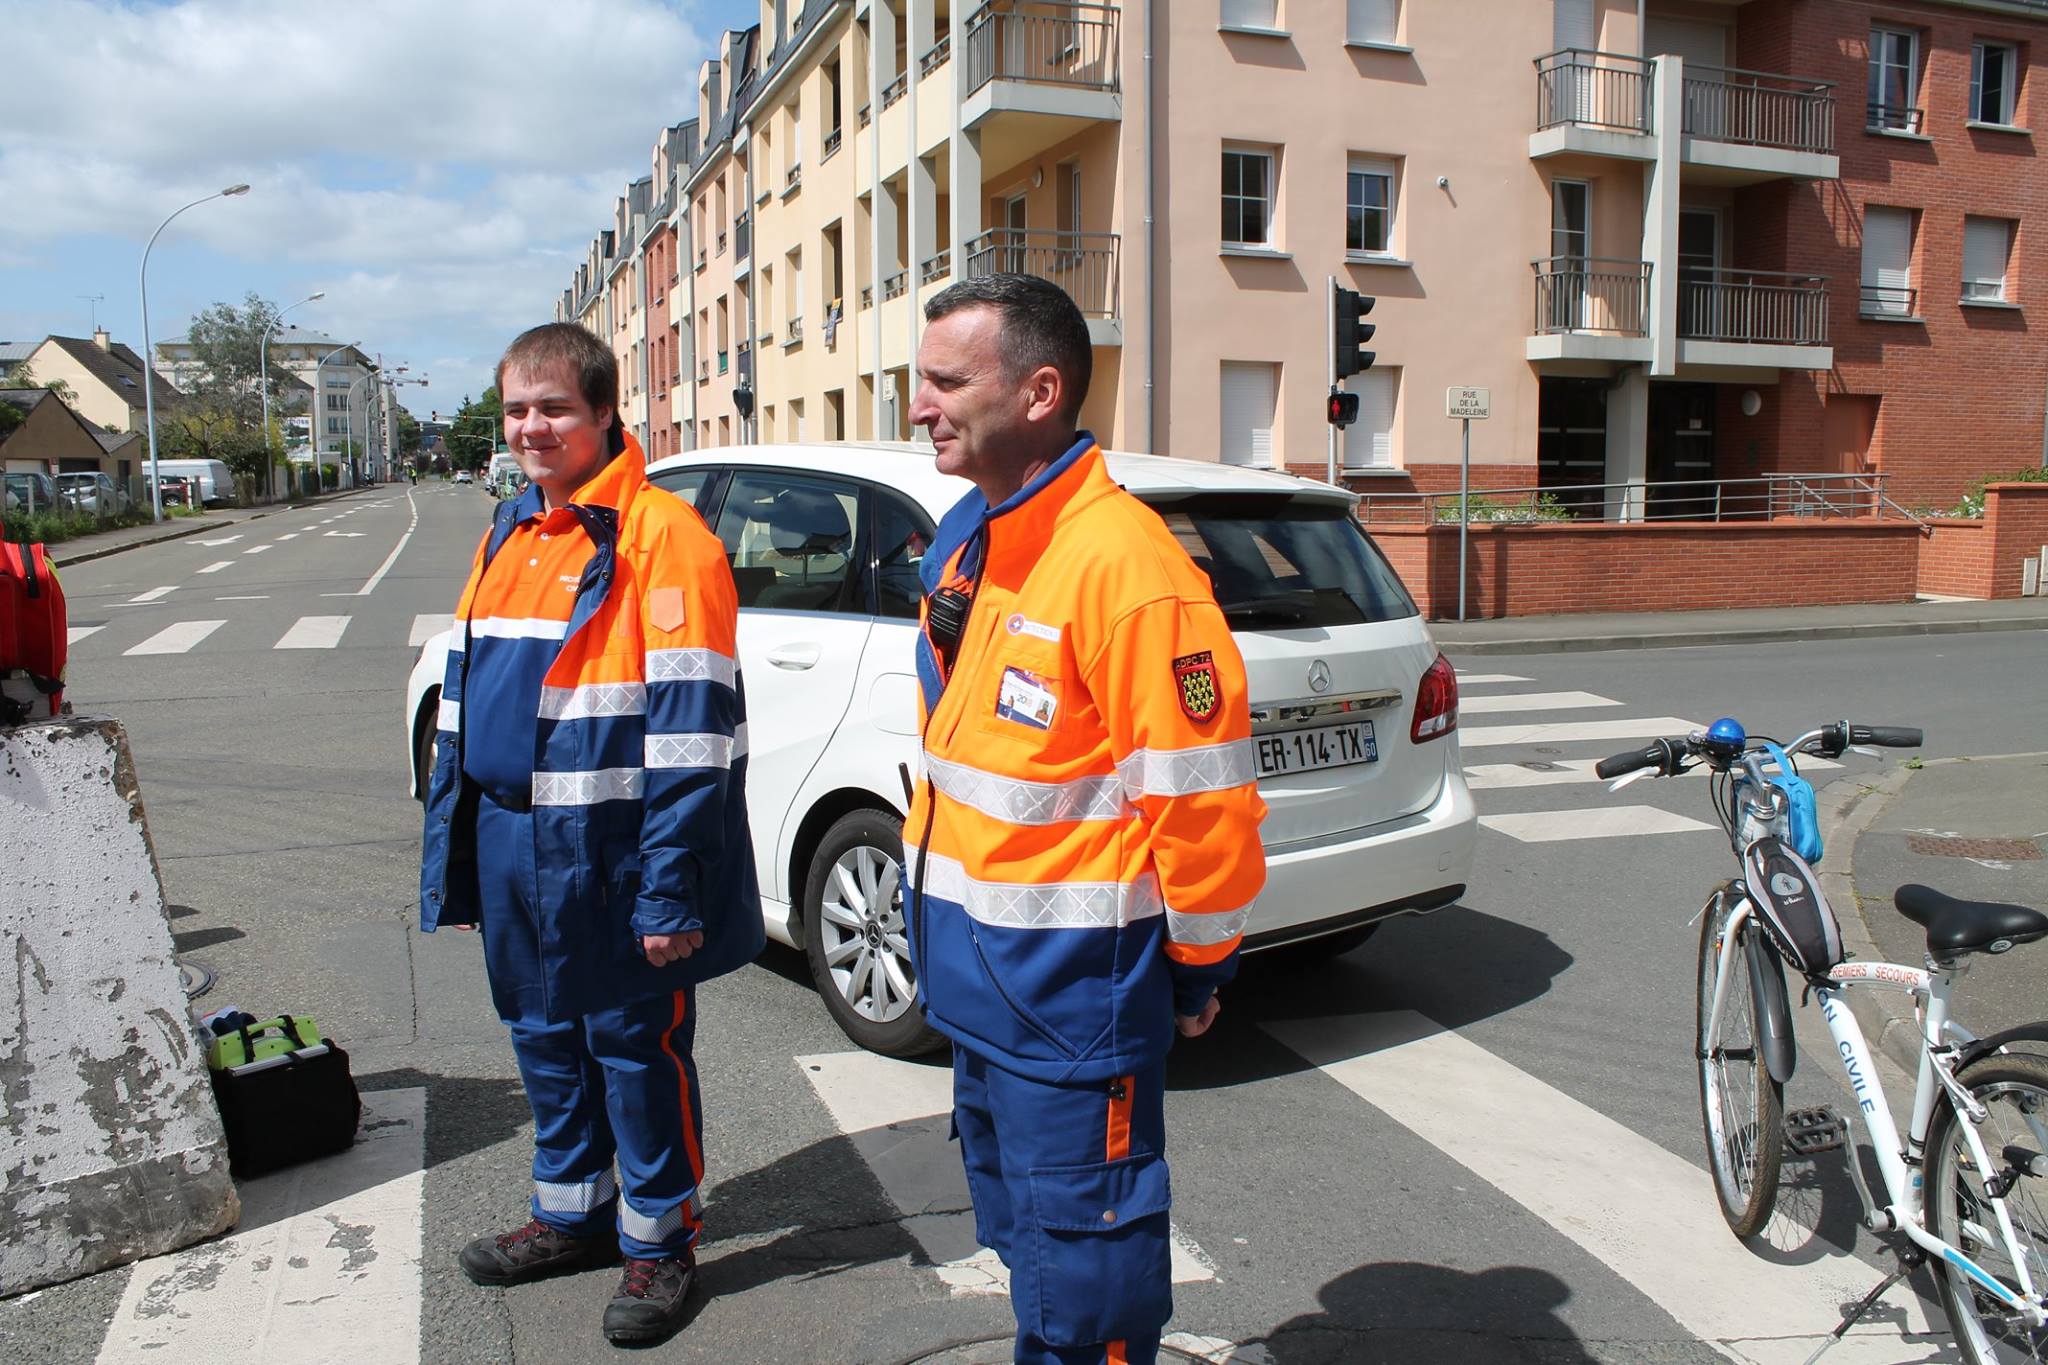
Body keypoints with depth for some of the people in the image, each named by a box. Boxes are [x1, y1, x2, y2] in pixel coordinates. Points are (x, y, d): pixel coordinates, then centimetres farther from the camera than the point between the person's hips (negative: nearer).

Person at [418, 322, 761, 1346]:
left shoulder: (661, 537, -14)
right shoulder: (509, 534, 12)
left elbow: (692, 727, -18)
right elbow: (462, 701, 18)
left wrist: (672, 890, -20)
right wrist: (449, 857, 17)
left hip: (607, 861, -8)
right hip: (513, 856, 8)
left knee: (638, 1049, 7)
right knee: (544, 1041, 20)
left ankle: (659, 1241, 25)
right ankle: (571, 1214, 39)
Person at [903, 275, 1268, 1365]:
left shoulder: (1121, 561, -23)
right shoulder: (965, 543, 7)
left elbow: (1201, 796, -21)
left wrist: (1197, 964, -9)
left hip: (1074, 993, -9)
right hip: (977, 982, 9)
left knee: (1079, 1261, 7)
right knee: (1018, 1225, 25)